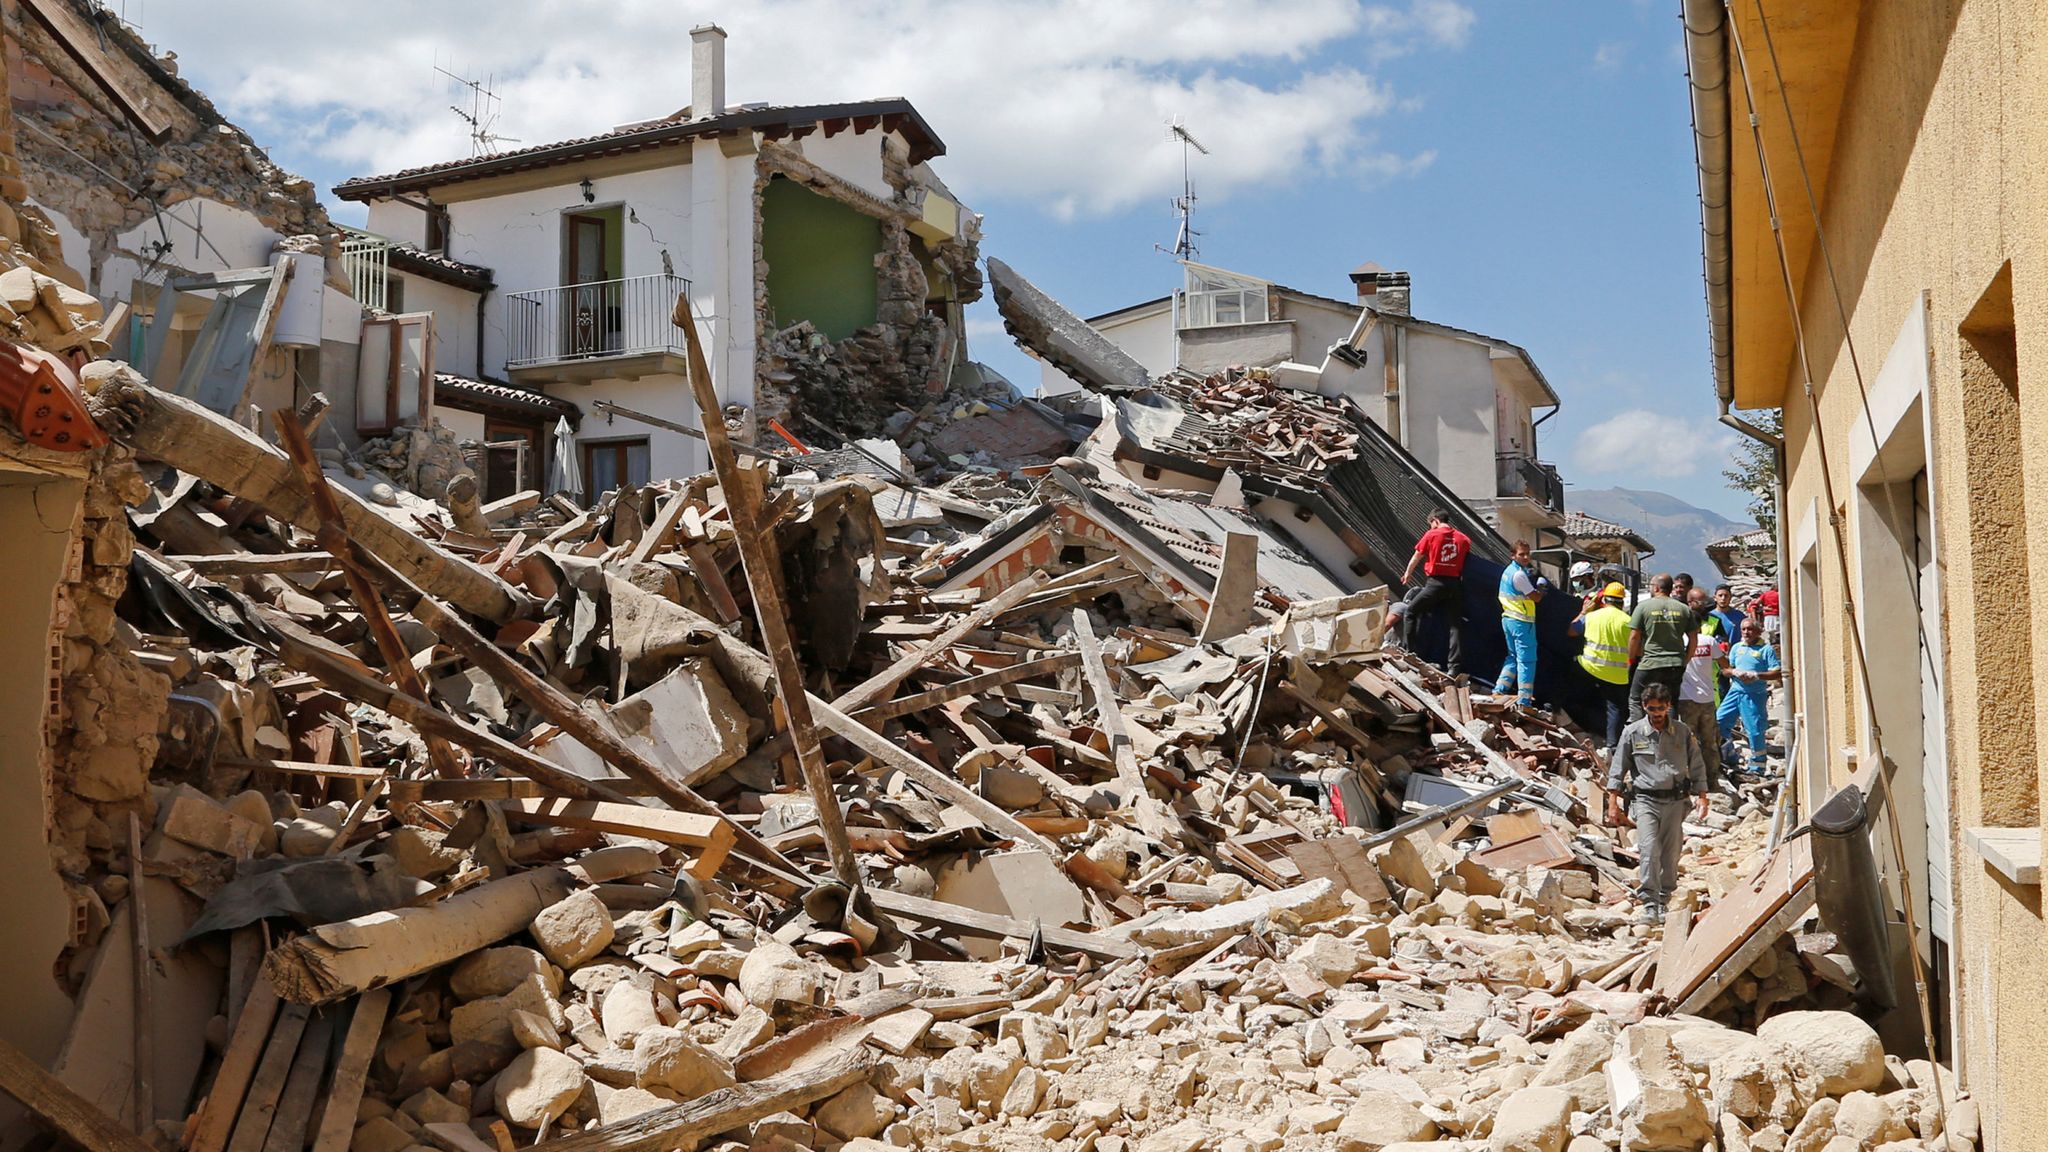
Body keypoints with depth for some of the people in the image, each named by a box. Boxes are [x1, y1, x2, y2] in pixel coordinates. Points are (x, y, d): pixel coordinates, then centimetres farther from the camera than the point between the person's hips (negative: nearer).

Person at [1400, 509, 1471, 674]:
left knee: (1410, 613, 13)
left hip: (1435, 582, -3)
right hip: (1455, 584, 4)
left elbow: (1417, 557, 9)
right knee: (1456, 624, 4)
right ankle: (1455, 666, -1)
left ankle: (1407, 651, 9)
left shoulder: (1431, 535, -2)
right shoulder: (1463, 538, 6)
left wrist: (1408, 573, 26)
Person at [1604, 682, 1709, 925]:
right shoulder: (1632, 733, 2)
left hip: (1675, 800, 2)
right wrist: (1613, 803, 0)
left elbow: (1697, 767, 14)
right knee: (1649, 850, -16)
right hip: (1645, 799, -2)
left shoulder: (1683, 732, 7)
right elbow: (1617, 769, 5)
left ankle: (1663, 901, 17)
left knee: (1671, 854, 4)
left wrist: (1701, 796, 5)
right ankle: (1649, 903, -14)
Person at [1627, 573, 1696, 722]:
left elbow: (1634, 637, -6)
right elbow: (1693, 638, 8)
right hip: (1676, 665, 4)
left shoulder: (1643, 606, -4)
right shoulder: (1684, 609, 7)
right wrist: (1685, 660, 16)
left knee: (1635, 701, 6)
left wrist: (1631, 660, 6)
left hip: (1650, 664, -4)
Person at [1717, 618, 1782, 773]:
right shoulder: (1736, 648, 14)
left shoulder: (1766, 649, -3)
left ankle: (1756, 768, 6)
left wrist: (1756, 675, -20)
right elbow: (1726, 669, 14)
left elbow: (1777, 673, -9)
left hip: (1755, 695, -5)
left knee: (1755, 731, -5)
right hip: (1735, 691, 5)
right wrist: (1735, 672, -8)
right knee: (1718, 722, 0)